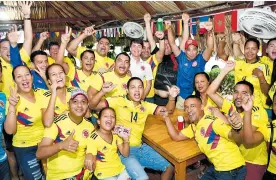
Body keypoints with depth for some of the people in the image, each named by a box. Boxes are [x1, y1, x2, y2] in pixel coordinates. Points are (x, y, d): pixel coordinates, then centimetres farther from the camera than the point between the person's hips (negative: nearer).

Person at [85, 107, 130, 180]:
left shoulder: (116, 134, 1)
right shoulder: (93, 139, -18)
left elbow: (125, 154, 3)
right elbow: (92, 167, -17)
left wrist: (126, 139, -13)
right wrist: (89, 156, -39)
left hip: (120, 169, 5)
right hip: (104, 174, -5)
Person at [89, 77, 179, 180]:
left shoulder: (146, 106, 9)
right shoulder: (119, 102, -6)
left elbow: (168, 110, 9)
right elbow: (93, 106, -12)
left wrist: (172, 97, -10)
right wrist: (103, 92, -29)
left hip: (140, 147, 6)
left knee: (169, 168, 7)